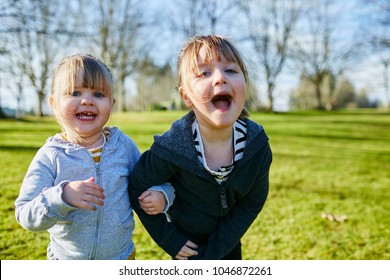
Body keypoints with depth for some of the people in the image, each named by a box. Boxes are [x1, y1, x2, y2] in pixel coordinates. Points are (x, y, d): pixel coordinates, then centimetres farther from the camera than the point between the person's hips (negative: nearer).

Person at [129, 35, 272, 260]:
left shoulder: (257, 145, -22)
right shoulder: (171, 149, -31)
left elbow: (252, 202, -11)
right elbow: (138, 189, -16)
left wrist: (211, 253, -11)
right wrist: (169, 240, -12)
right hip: (187, 240, -3)